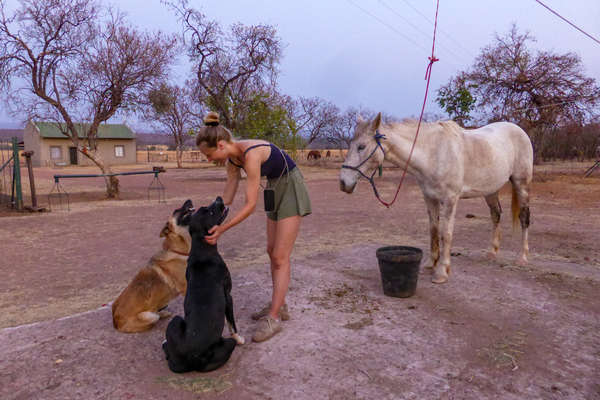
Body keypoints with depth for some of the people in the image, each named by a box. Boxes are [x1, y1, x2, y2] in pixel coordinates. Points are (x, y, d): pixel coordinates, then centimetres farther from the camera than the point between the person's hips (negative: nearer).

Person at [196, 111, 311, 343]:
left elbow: (250, 205, -30)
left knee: (280, 257, -8)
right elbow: (227, 198, 1)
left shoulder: (251, 153, -31)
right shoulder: (231, 159, -4)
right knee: (272, 251, 12)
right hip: (274, 190, 9)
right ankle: (279, 306, 24)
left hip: (291, 189, -9)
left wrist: (221, 229, -30)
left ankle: (273, 318, -1)